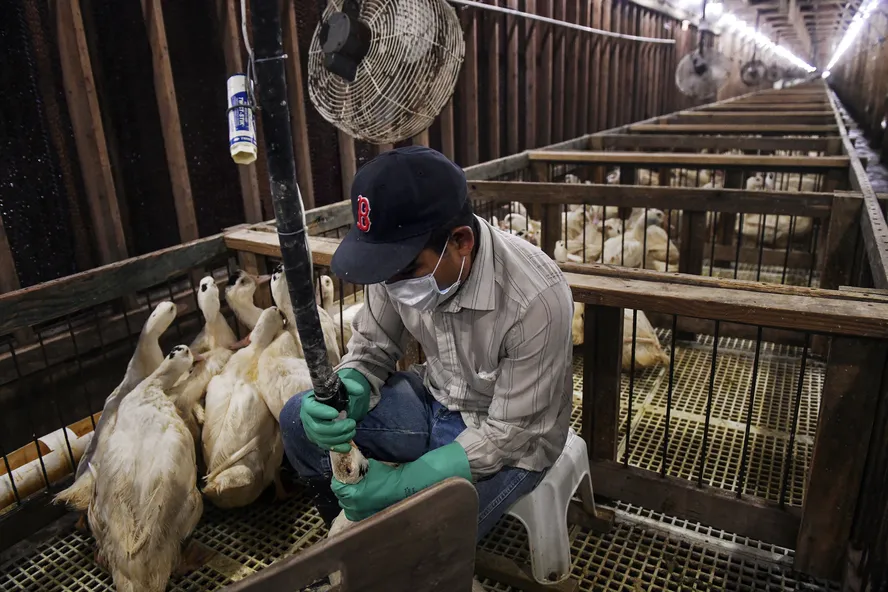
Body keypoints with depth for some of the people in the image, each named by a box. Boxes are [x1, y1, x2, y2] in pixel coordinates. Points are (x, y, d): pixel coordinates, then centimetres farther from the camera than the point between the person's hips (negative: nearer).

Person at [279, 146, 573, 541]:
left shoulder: (536, 299, -33)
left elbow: (510, 434, -24)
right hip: (433, 401, 6)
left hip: (509, 441, -5)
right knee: (298, 420, -5)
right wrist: (345, 391, -25)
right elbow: (372, 349, -2)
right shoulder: (403, 259, -18)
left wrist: (400, 482, -28)